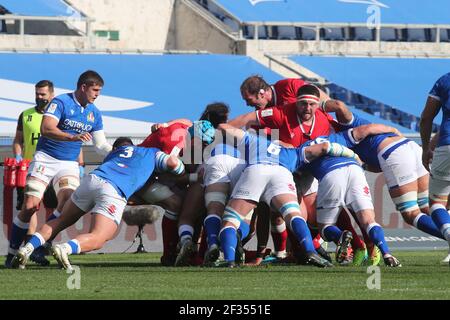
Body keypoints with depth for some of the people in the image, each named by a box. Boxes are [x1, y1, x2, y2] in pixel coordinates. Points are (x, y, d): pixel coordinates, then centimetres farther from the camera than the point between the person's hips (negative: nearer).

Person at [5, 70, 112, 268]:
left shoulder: (94, 114, 10)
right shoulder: (61, 102, -10)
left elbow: (101, 145, 15)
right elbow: (46, 128, -24)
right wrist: (73, 137, -36)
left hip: (69, 164, 5)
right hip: (45, 160, -5)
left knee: (67, 203, -20)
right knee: (30, 206, -13)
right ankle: (12, 253, 0)